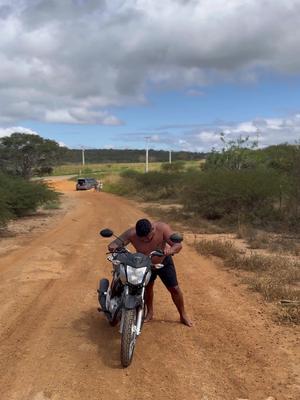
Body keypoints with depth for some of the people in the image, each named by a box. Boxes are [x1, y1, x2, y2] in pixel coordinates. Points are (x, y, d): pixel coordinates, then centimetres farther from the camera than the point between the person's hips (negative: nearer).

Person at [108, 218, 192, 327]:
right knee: (147, 287, 11)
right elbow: (115, 244, -37)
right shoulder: (131, 234, -34)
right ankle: (149, 312, 37)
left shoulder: (162, 228, -36)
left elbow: (178, 244, -37)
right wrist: (113, 246, -61)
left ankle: (183, 316, 23)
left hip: (164, 261, -1)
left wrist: (171, 250, -60)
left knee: (174, 288, 3)